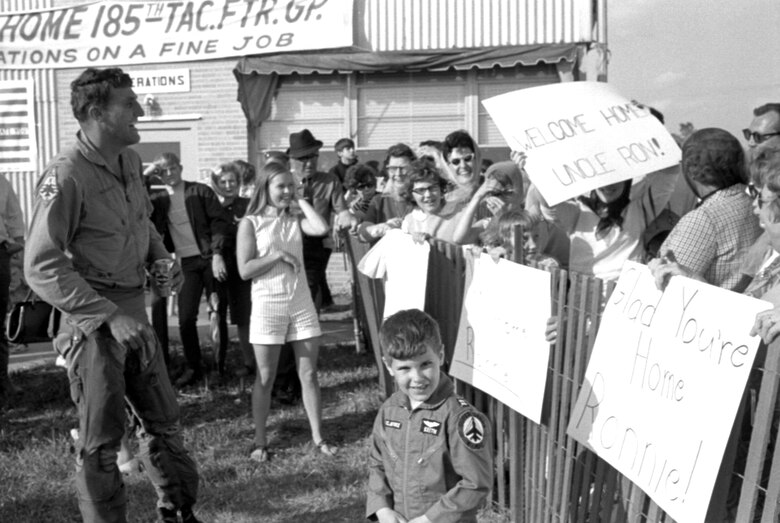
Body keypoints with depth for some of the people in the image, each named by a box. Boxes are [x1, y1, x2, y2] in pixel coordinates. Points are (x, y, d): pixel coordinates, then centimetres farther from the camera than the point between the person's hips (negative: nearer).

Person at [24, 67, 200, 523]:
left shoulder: (130, 160, 3)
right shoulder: (66, 175, -20)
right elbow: (41, 268, -22)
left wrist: (161, 256, 2)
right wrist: (111, 316, -25)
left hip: (134, 313, 8)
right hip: (93, 322, -7)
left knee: (163, 418, 17)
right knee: (101, 440, 5)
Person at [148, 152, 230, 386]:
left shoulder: (200, 191, 0)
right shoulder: (157, 199, 10)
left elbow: (220, 220, -5)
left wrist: (217, 254, -14)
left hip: (209, 258, -3)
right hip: (186, 263, 3)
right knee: (186, 318, 0)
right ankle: (193, 368, 14)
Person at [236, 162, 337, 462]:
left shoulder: (295, 219, 6)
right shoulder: (250, 223, -4)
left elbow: (322, 228, -16)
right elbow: (245, 270, -11)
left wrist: (300, 201, -5)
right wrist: (277, 254, -15)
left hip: (301, 302, 3)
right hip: (267, 305, -3)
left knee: (309, 374, 6)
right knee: (265, 378, 5)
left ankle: (318, 437, 14)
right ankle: (260, 441, 15)